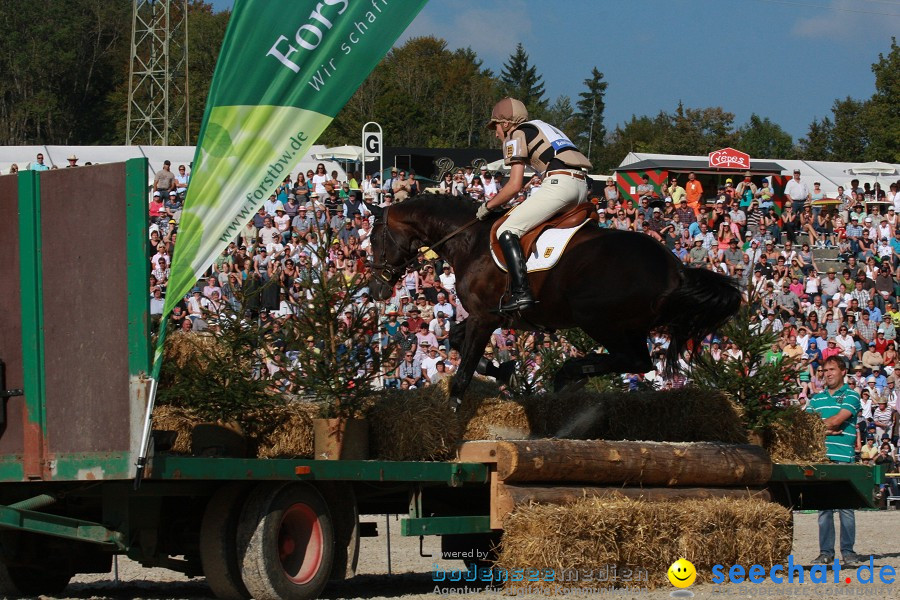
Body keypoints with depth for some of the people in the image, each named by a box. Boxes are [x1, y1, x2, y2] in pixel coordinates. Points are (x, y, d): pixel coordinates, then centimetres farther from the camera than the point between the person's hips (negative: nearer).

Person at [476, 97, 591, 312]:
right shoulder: (541, 128, 33)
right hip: (582, 184, 9)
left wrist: (487, 206, 12)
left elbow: (515, 185, -1)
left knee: (507, 231, -7)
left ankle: (521, 293, -22)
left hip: (559, 182, -9)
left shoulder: (516, 136, 7)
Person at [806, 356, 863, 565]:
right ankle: (826, 551, 5)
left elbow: (838, 419, -9)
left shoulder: (851, 396, 4)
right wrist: (827, 429, -7)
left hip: (843, 458, -4)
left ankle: (848, 550, 1)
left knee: (846, 506, -4)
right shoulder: (816, 399, 18)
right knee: (823, 507, 3)